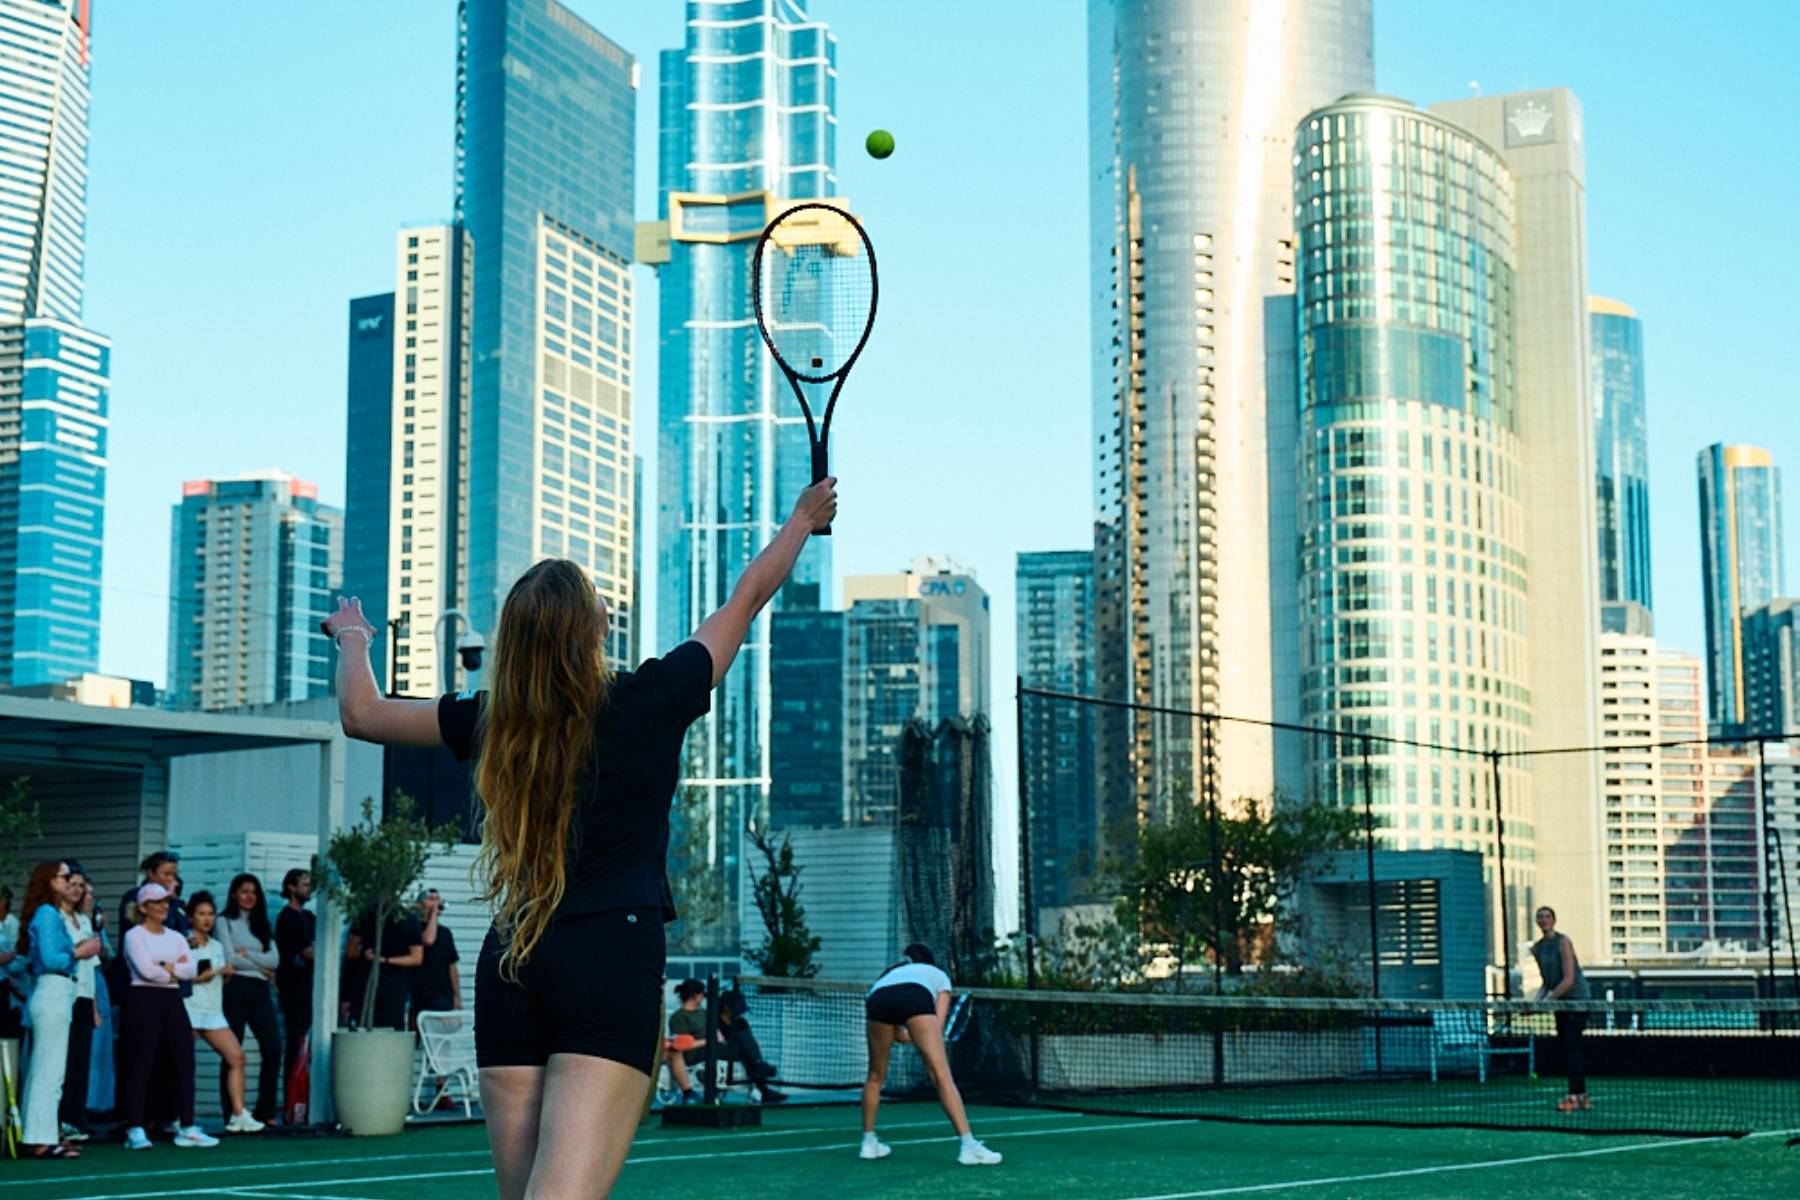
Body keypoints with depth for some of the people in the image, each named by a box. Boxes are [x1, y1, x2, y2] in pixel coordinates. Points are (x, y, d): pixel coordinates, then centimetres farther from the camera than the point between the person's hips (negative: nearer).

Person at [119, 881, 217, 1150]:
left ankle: (186, 1128, 7)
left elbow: (191, 969, 2)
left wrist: (164, 968, -9)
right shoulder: (135, 935, -2)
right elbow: (146, 970, -15)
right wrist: (174, 971, -1)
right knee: (141, 1065, -6)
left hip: (172, 1001, 6)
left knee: (184, 1061, 2)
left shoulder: (175, 937, 16)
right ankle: (135, 1130, -2)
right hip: (145, 1000, -6)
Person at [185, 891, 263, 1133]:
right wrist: (197, 978, -17)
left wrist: (227, 973, 6)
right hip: (189, 1009, -6)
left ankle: (238, 1115, -8)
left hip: (214, 1011, 6)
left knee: (236, 1056, -6)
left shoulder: (218, 946, 21)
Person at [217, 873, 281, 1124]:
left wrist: (246, 954, -4)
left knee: (273, 1049, -7)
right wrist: (260, 965, 0)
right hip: (236, 988, -4)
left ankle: (265, 1112, 1)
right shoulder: (226, 921, 5)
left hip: (260, 990, 4)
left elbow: (274, 960, 7)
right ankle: (232, 1114, 3)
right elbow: (230, 958, -7)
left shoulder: (262, 924, 19)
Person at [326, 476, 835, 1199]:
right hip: (614, 963, -4)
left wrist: (351, 638, 42)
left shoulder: (491, 722, 6)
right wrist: (804, 518, 31)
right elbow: (749, 595, 15)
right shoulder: (648, 701, -1)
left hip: (509, 972, 4)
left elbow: (361, 713, 22)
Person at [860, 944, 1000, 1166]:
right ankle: (968, 1146, -14)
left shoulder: (891, 973, 45)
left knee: (876, 1076, 23)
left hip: (877, 999, 3)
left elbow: (898, 1034, 35)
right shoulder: (938, 975, 38)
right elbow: (938, 1025, 23)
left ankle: (868, 1143, 29)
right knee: (941, 1075, -5)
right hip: (916, 998, -3)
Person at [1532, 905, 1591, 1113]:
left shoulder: (1563, 942, -14)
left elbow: (1568, 980, -20)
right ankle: (1582, 1095, 13)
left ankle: (1573, 1096, -13)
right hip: (1560, 1001, 8)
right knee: (1564, 1047, 7)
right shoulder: (1537, 948, 8)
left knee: (1571, 1046, -13)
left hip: (1577, 997, -8)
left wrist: (1547, 1000, -22)